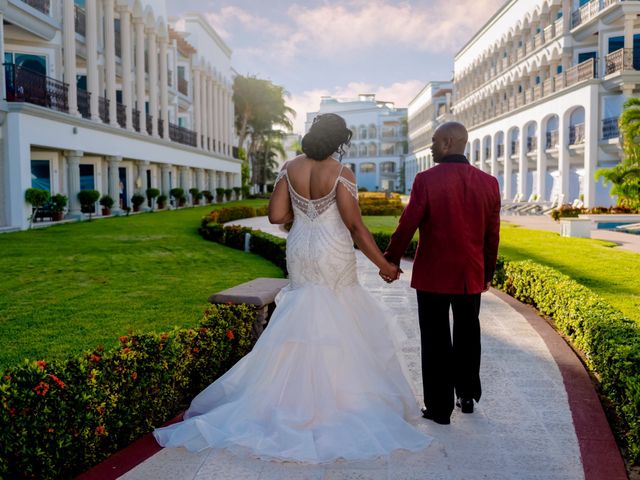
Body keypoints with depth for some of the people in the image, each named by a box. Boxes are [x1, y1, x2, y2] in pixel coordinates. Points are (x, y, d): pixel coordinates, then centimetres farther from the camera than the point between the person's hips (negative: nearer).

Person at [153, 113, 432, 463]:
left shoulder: (290, 168, -1)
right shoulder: (341, 175, -15)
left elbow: (276, 215, -3)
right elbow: (356, 227, -16)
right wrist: (383, 265, -7)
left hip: (300, 254, 5)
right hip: (334, 258, -5)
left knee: (301, 326, 16)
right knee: (340, 328, 9)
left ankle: (296, 394, 23)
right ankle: (337, 394, 19)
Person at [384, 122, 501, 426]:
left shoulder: (426, 180, -13)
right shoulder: (488, 182, 0)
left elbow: (407, 225, -12)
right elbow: (492, 234, 5)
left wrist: (391, 260, 2)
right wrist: (487, 272, 16)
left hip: (433, 275, -4)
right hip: (471, 275, 4)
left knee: (436, 341, 6)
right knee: (467, 337, 19)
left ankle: (440, 408, 15)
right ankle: (468, 396, 33)